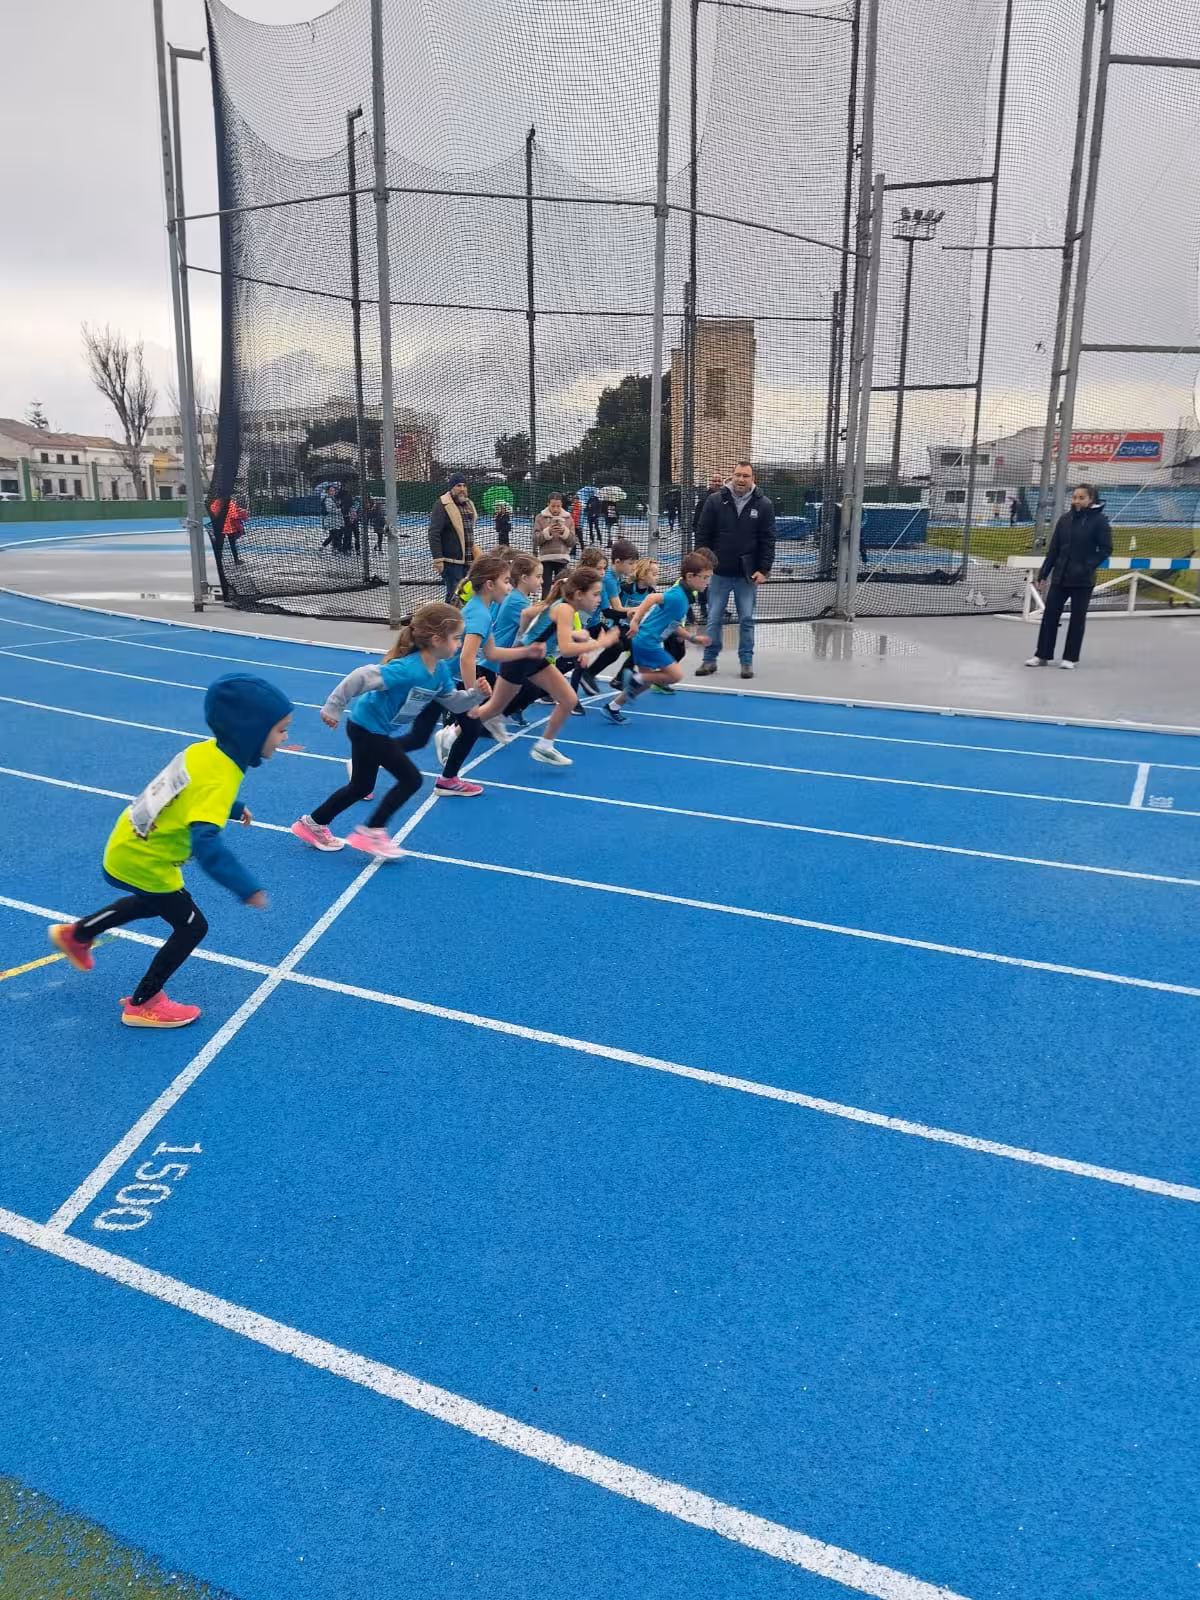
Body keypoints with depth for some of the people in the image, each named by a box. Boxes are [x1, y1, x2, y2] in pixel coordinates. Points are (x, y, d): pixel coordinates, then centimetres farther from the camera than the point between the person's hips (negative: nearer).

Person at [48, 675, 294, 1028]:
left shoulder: (207, 750, -8)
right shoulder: (219, 779, -34)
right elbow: (207, 845, -46)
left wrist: (234, 809, 21)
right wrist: (247, 888, -45)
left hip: (130, 845, 9)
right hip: (142, 861, -9)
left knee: (154, 903, 35)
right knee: (192, 927, 6)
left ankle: (76, 934, 53)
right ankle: (141, 1005, 21)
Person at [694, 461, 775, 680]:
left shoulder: (763, 505, -2)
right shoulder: (715, 501, -2)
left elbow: (768, 540, -1)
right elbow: (703, 536, 1)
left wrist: (764, 569, -8)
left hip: (747, 575, 0)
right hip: (719, 573, 1)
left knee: (747, 620, 5)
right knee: (714, 619, 7)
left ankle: (747, 661, 15)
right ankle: (709, 660, 17)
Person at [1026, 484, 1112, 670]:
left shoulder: (1099, 520, -7)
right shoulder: (1065, 519, 6)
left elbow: (1106, 549, -7)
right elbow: (1053, 549, 8)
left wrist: (1088, 566, -19)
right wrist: (1043, 574, 5)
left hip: (1083, 580, -4)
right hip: (1060, 577, 4)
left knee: (1077, 618, 6)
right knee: (1050, 614, 3)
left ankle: (1071, 657, 14)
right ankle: (1042, 655, 10)